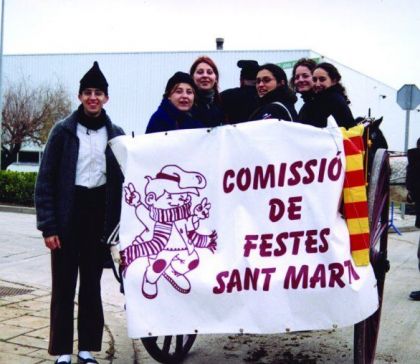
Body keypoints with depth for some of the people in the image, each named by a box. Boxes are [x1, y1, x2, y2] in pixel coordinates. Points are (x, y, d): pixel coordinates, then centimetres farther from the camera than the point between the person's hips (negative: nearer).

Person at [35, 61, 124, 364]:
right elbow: (46, 180, -3)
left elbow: (122, 180, 6)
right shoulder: (64, 130, -1)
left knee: (92, 284, 9)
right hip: (68, 216, -2)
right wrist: (48, 225, -10)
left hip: (99, 216, 2)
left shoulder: (116, 134, 5)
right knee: (64, 285, 2)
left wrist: (119, 224, -1)